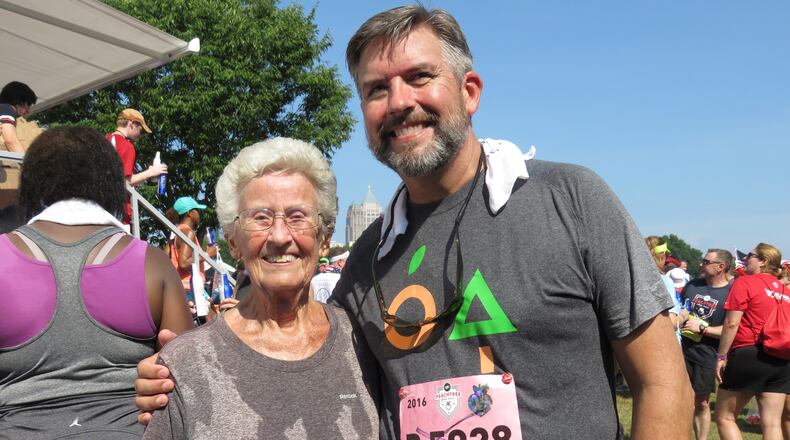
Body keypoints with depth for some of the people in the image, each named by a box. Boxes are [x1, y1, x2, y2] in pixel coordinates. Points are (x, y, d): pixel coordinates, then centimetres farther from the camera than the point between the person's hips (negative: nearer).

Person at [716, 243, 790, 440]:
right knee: (772, 423, 6)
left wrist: (721, 356, -7)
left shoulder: (744, 282, -6)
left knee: (724, 417, 5)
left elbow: (731, 323, -12)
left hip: (748, 355, -6)